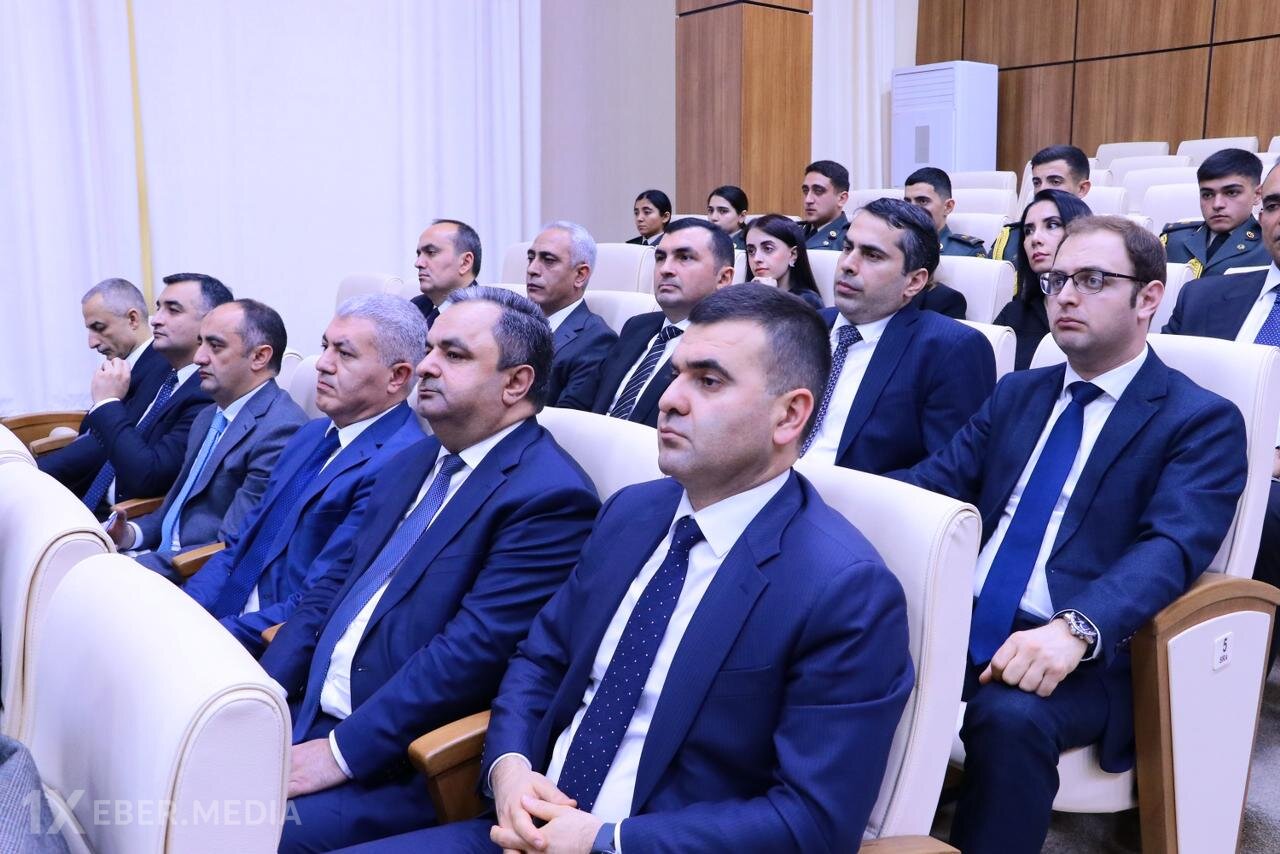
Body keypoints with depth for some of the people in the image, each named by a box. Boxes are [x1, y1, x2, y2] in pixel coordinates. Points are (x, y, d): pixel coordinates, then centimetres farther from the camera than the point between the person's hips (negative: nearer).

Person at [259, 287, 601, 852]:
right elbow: (334, 586, 14)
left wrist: (343, 750, -20)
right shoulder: (410, 465, 13)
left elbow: (475, 650, -21)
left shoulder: (550, 495, -16)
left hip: (403, 761, -8)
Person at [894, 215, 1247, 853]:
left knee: (1010, 719, -35)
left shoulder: (1202, 420, 2)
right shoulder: (1018, 393, 20)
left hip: (1082, 656, -4)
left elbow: (1172, 548, -14)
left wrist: (1075, 630, -33)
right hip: (961, 623, 5)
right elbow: (937, 481, 10)